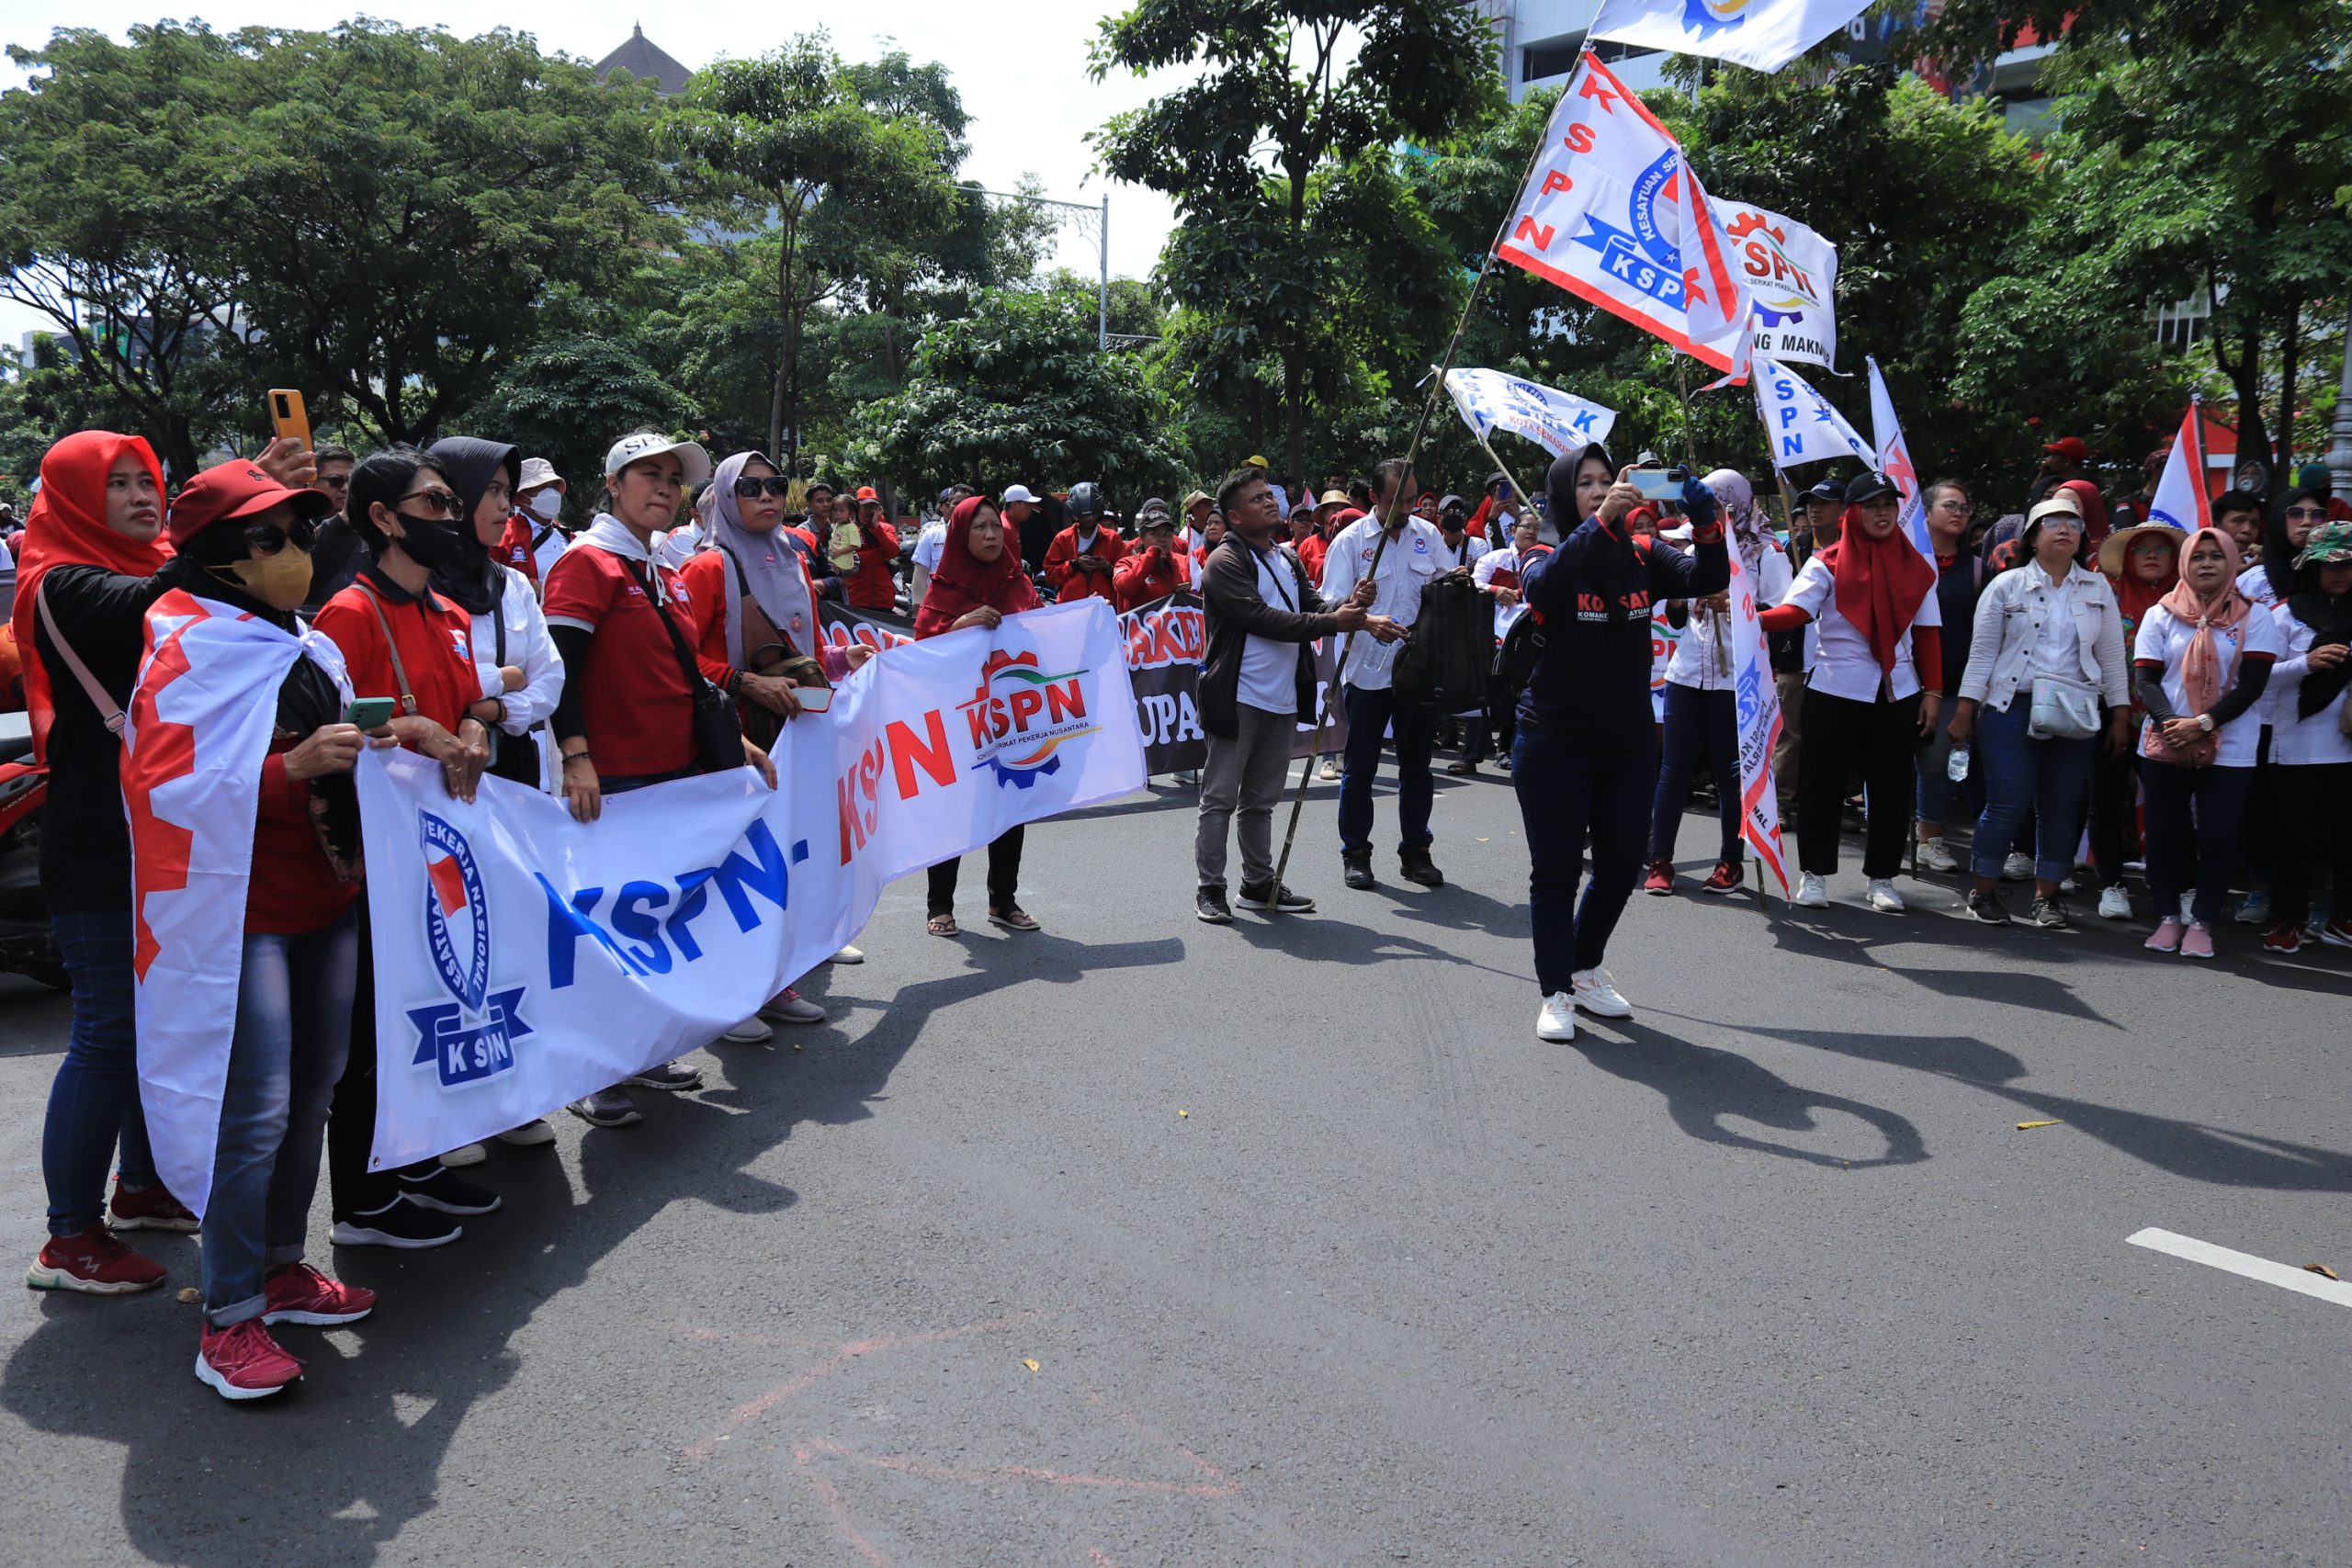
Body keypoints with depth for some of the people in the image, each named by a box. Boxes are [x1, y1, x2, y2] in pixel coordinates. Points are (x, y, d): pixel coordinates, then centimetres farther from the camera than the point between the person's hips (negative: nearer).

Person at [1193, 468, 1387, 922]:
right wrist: (1332, 622, -23)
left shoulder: (1288, 559, 15)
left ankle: (1259, 884, 25)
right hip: (1238, 698, -8)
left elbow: (1312, 606, 7)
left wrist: (1356, 614, -14)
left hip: (1283, 700, 8)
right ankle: (1210, 888, 7)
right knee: (1220, 799, -1)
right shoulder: (1225, 562, -11)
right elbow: (1262, 619, -21)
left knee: (1261, 800, 16)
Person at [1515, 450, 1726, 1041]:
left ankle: (1585, 969, 34)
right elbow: (1542, 587, -30)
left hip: (1629, 744, 4)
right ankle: (1557, 993, 14)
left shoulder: (1641, 556, 4)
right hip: (1555, 744, -4)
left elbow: (1708, 580, -8)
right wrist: (1601, 520, -38)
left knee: (1621, 867, 13)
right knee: (1556, 872, 3)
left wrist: (1705, 526, -26)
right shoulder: (1547, 556, -7)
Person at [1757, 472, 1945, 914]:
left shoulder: (1915, 566, 9)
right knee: (1823, 781, 0)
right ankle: (1814, 873, 12)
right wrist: (1752, 618, -35)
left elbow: (1927, 633, 9)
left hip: (1898, 691, 3)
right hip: (1835, 688, -3)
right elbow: (1795, 609, -15)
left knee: (1892, 784, 6)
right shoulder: (1828, 563, -1)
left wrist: (1933, 691, 3)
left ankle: (1880, 876, 18)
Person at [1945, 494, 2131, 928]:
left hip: (2074, 714, 3)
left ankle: (2046, 896, 17)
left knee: (2062, 809, 5)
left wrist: (2120, 714, 7)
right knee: (2008, 805, -8)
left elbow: (2112, 656, 12)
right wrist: (1965, 711, -3)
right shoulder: (2007, 586, 4)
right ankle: (1984, 891, 7)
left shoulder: (2098, 590, 11)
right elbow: (1982, 652, 1)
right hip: (2012, 710, -3)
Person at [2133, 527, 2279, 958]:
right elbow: (2147, 680, 1)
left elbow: (2253, 684, -4)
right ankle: (2168, 918, 15)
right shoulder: (2161, 614, 7)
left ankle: (2202, 923, 8)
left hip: (2228, 749, -1)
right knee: (2165, 833, 4)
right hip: (2165, 745, 1)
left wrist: (2204, 723, -16)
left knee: (2218, 837, -3)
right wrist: (2170, 723, -17)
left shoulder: (2253, 618, 3)